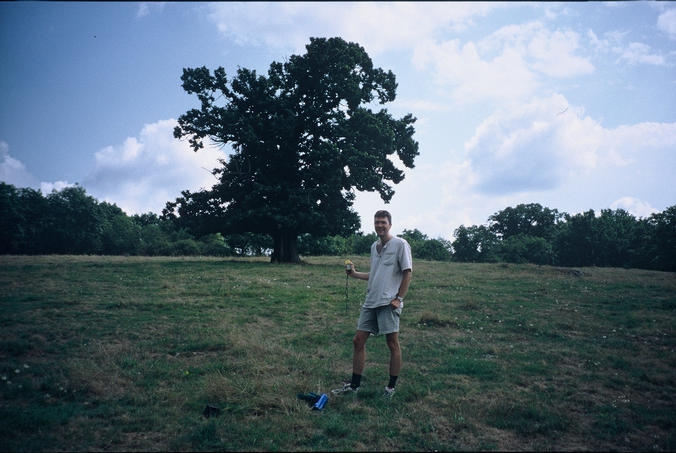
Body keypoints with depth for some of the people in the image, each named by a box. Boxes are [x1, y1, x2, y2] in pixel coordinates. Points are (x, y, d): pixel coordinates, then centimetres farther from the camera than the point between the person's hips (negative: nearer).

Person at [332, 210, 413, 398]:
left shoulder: (400, 244, -5)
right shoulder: (374, 246, 17)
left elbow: (407, 273, -7)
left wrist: (399, 298, -12)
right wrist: (355, 274, 14)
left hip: (389, 303, -7)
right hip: (371, 301, 7)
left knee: (393, 344, 1)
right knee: (358, 340, 6)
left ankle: (391, 387, 15)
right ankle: (354, 384, 17)